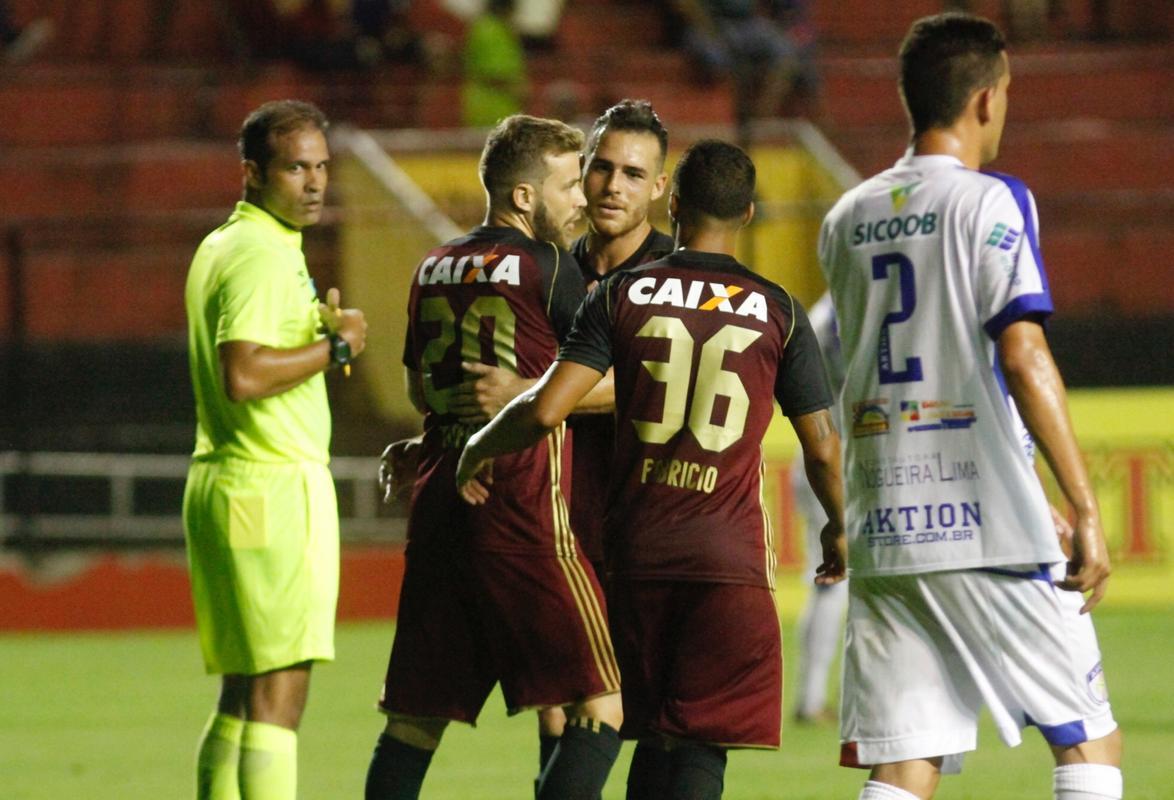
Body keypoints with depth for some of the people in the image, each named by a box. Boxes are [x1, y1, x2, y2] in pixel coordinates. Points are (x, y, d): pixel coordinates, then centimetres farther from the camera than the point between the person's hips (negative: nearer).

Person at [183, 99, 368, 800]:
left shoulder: (221, 246, 18)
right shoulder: (264, 255, -14)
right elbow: (244, 376, -25)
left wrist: (321, 332, 9)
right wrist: (336, 347, -13)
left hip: (223, 481, 10)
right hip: (273, 485, -10)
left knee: (242, 695, 13)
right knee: (279, 693, -12)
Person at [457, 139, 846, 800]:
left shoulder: (623, 294, 1)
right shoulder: (778, 312, 1)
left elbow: (545, 410, -7)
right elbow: (822, 447, 6)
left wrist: (479, 449, 13)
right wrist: (839, 526, 25)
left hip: (638, 548, 2)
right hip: (730, 558, -2)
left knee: (655, 738, 16)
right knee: (702, 745, -4)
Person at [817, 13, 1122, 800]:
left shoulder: (847, 220, 13)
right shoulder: (993, 202, -6)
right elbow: (1023, 357, -16)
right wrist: (1086, 510, -16)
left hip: (884, 530, 5)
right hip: (989, 528, -5)